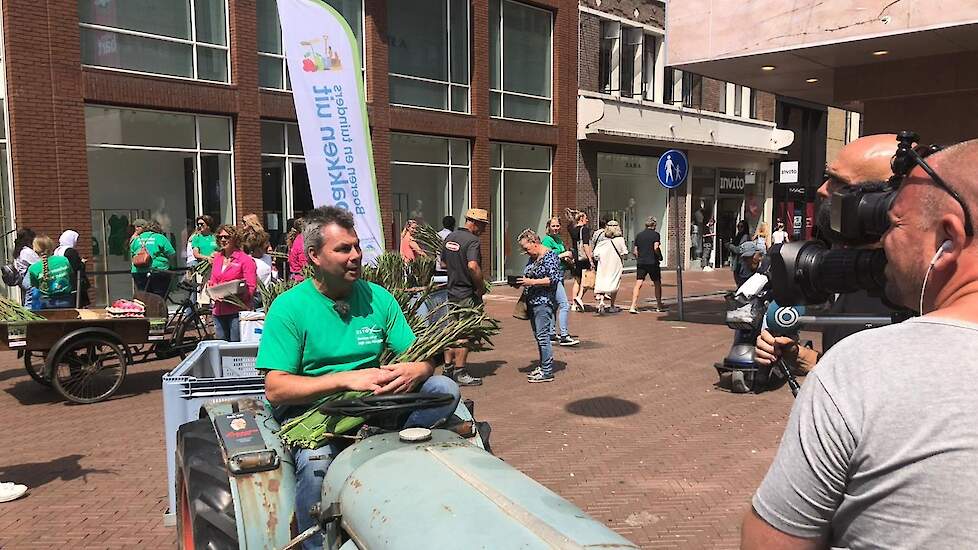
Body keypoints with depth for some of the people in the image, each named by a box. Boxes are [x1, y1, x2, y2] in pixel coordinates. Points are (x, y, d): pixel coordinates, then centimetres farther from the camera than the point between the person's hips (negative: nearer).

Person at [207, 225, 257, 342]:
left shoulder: (245, 259, -5)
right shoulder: (217, 258, 15)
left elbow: (251, 288, -9)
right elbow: (212, 282, 21)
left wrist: (233, 295, -22)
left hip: (237, 310, -6)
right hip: (219, 310, 6)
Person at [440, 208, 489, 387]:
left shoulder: (450, 237, 9)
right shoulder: (472, 241, -18)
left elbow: (444, 264, 17)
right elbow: (473, 266, -32)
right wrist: (481, 286, -19)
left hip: (452, 290, 8)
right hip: (468, 294, -8)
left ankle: (448, 367, 25)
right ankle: (460, 373, 7)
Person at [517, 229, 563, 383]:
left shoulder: (550, 256, -11)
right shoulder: (532, 258, 15)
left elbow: (553, 279, -18)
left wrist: (531, 282, -21)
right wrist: (522, 281, 8)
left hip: (544, 302, -9)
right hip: (532, 301, 9)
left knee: (542, 336, -9)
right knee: (538, 336, 13)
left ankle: (547, 372, -5)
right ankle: (543, 366, 22)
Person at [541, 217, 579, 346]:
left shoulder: (559, 239, 16)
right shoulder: (547, 240, -10)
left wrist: (568, 260, 5)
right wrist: (563, 255, -17)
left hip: (559, 276, 10)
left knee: (555, 305, 15)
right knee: (565, 304, -14)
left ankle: (551, 334, 24)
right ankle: (564, 336, -13)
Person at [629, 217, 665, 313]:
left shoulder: (639, 235, 10)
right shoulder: (656, 234, -4)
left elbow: (634, 251, 9)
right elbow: (656, 248, -17)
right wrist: (660, 256, -1)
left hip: (640, 263, 3)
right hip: (652, 262, -3)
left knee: (638, 284, -2)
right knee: (657, 283, 12)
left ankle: (633, 306, -15)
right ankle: (659, 306, 21)